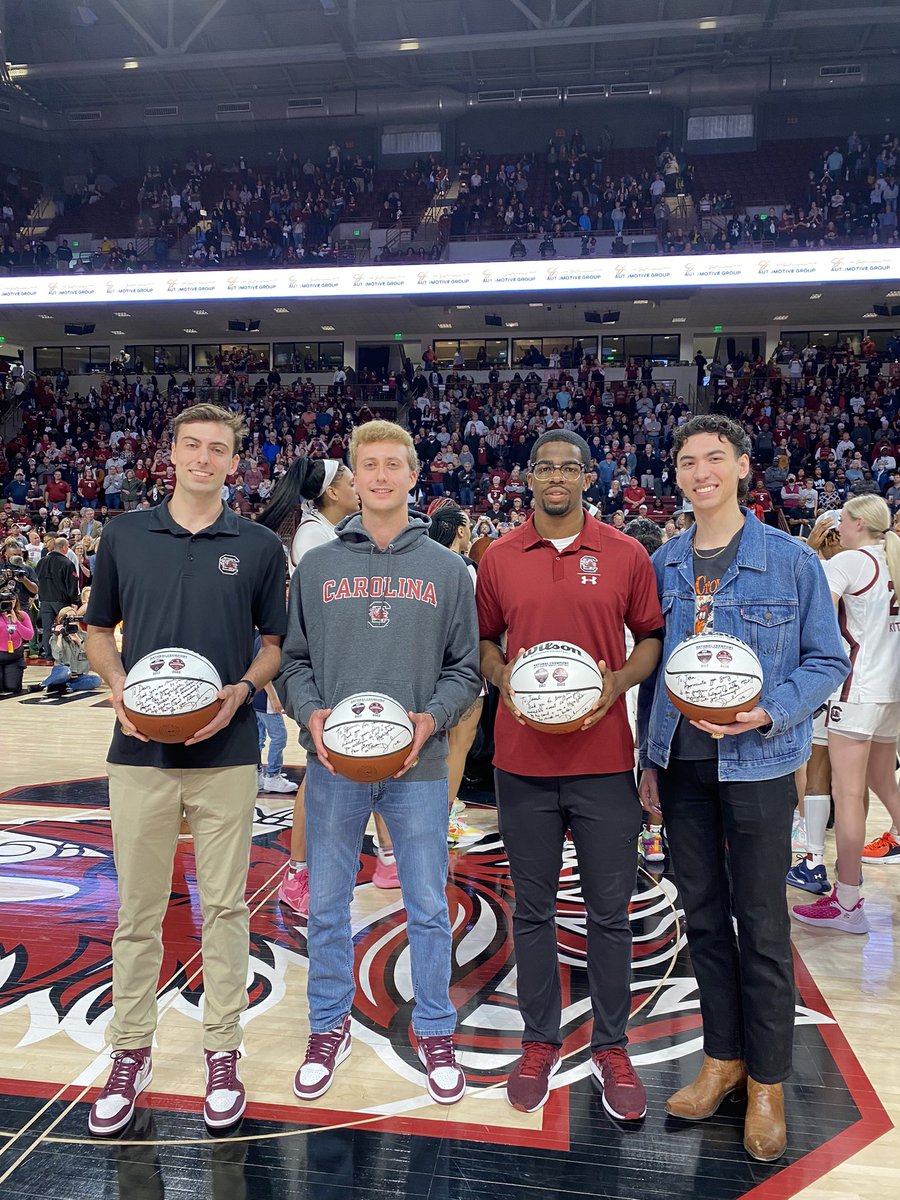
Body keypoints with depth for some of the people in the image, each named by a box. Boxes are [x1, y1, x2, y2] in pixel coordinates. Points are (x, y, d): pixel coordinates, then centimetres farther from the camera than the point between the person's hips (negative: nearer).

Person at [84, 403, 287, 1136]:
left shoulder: (259, 546, 2)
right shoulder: (124, 535, 5)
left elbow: (276, 641, 6)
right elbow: (99, 630, 11)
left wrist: (241, 690, -13)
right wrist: (119, 688, -7)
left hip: (226, 752, -1)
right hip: (140, 751, 1)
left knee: (224, 907, 9)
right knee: (138, 910, 12)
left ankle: (223, 1050, 26)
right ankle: (131, 1053, 30)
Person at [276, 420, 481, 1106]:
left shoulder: (447, 568, 3)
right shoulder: (317, 566, 5)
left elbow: (465, 668, 3)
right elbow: (293, 662, 6)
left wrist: (432, 719, -13)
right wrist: (310, 713, -12)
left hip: (418, 766, 0)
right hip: (333, 765, 1)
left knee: (429, 907, 11)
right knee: (327, 905, 13)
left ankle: (435, 1031, 32)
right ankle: (330, 1026, 35)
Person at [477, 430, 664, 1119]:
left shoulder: (626, 555, 2)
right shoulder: (500, 559, 4)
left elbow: (651, 638, 6)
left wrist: (619, 681, -12)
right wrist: (502, 677, -7)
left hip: (604, 759, -1)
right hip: (523, 760, 1)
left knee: (610, 911, 9)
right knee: (533, 909, 12)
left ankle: (612, 1047, 28)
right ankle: (540, 1042, 30)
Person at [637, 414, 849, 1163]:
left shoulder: (792, 561, -6)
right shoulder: (663, 565, 5)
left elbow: (828, 660, -3)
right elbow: (651, 664, 10)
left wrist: (769, 713, -20)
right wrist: (649, 758, 8)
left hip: (757, 763, -4)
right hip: (681, 763, 4)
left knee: (761, 923, 6)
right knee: (703, 913, 14)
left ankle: (767, 1081, 25)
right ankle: (723, 1056, 33)